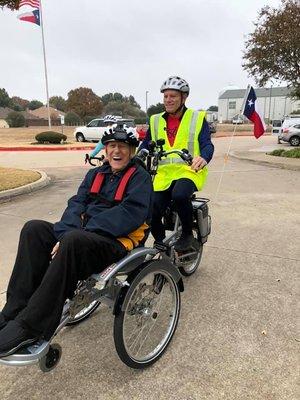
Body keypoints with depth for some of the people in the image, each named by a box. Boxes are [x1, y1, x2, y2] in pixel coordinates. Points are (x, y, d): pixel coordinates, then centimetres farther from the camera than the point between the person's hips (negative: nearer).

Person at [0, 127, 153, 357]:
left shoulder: (140, 176, 0)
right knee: (34, 229, -14)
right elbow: (76, 204, 7)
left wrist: (71, 236, -20)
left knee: (73, 241, -36)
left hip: (118, 242, -6)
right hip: (83, 234, 7)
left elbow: (131, 214, -15)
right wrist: (65, 234, -17)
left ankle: (30, 327, -27)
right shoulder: (96, 174, 19)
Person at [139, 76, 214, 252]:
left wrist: (203, 158, -27)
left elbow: (207, 144, -3)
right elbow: (145, 146, 14)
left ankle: (188, 234, -8)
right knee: (151, 212, -13)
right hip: (164, 173, 4)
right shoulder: (156, 121, 15)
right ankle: (160, 242, 17)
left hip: (189, 171, -3)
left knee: (179, 195, -35)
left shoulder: (198, 118, 5)